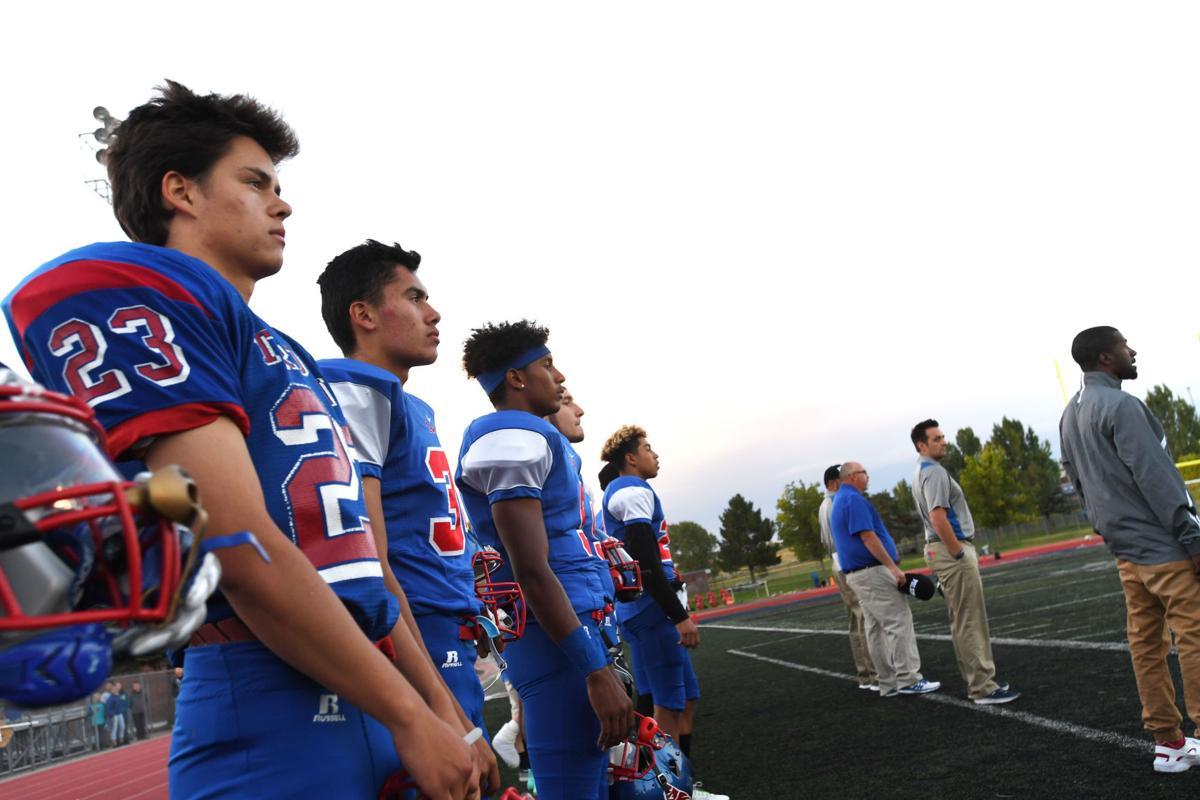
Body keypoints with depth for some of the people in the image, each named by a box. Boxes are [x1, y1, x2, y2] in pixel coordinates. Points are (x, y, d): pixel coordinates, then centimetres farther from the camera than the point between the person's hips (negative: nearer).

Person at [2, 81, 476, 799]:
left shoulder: (289, 357, 19)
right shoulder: (122, 291, -9)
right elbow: (242, 550, -17)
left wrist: (443, 719, 16)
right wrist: (410, 716, -12)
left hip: (375, 717, 9)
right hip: (279, 741, -8)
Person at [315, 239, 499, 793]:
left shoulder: (415, 409, 19)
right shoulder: (353, 394, -12)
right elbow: (367, 575, -21)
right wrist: (441, 704, -24)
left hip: (450, 655, 10)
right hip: (411, 662, -10)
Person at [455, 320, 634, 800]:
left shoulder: (526, 437, 20)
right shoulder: (515, 438, -12)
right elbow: (532, 573, -20)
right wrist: (596, 670, -21)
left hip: (569, 627, 11)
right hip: (555, 639, -11)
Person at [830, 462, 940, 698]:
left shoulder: (839, 502, 19)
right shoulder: (854, 499, -13)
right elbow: (868, 537, -21)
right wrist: (893, 567, -20)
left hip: (856, 574, 10)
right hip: (873, 572, -10)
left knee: (875, 629, 9)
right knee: (899, 622, -8)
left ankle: (888, 683, 12)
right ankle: (908, 679, -8)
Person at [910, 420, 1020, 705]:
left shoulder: (922, 473, 17)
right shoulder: (934, 471, -15)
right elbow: (938, 518, -25)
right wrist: (960, 554, -21)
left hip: (941, 551, 11)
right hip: (952, 551, -11)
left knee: (961, 622, 14)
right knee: (971, 623, -8)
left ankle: (978, 680, 22)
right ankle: (983, 688, -5)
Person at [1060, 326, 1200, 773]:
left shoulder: (1070, 415, 13)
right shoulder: (1119, 405, -15)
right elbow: (1155, 477, -18)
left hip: (1124, 548, 9)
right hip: (1161, 544, -9)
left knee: (1145, 641, 9)